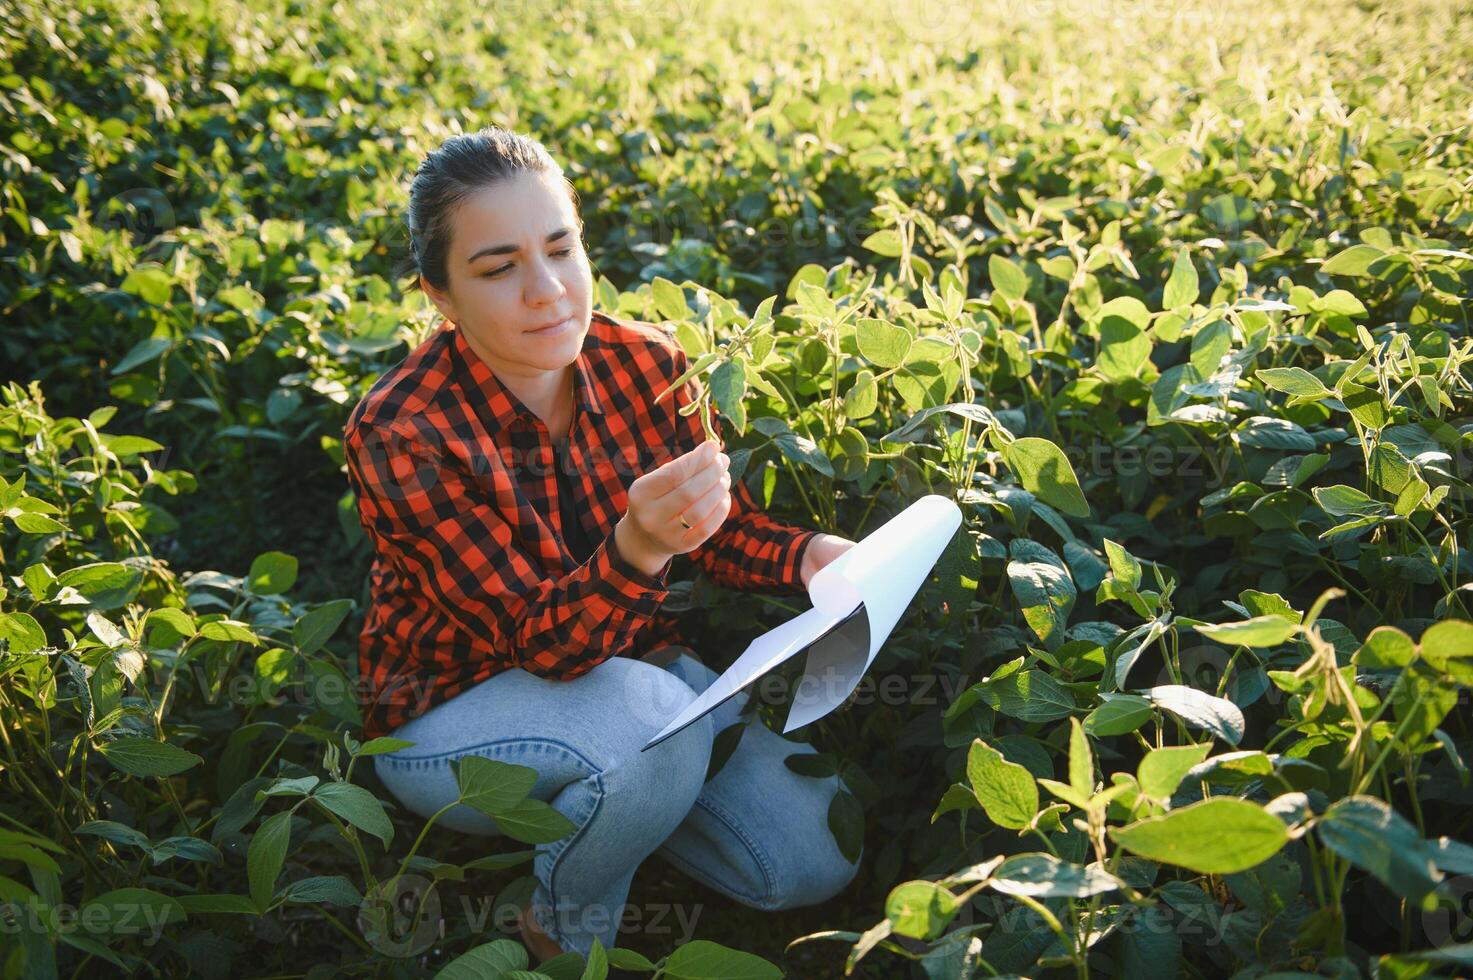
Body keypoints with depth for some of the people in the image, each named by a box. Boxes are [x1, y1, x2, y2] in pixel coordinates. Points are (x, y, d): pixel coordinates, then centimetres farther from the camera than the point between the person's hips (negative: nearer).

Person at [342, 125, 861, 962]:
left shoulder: (647, 364, -13)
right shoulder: (401, 436, -26)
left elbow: (724, 529, 2)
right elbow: (539, 643, -28)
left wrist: (806, 554, -20)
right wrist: (638, 547, -48)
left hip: (628, 665, 5)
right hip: (455, 706, -4)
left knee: (816, 860, -8)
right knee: (656, 720, -36)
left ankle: (595, 803, 16)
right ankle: (566, 932, -4)